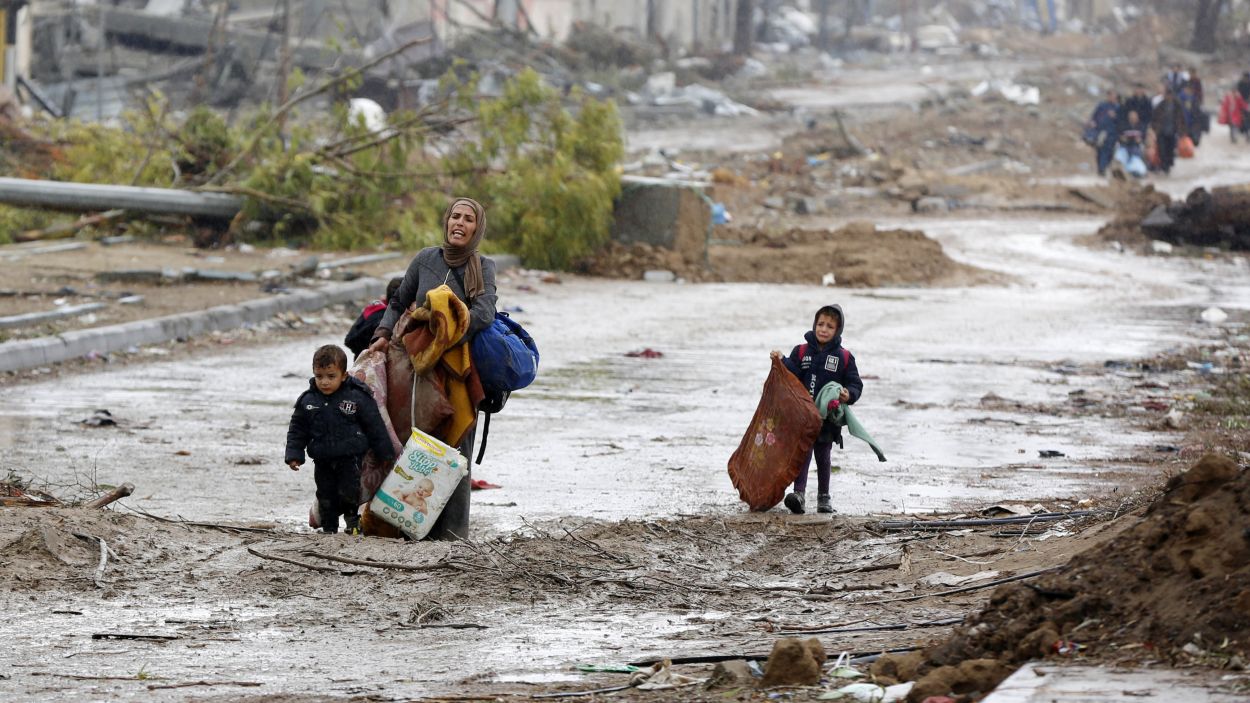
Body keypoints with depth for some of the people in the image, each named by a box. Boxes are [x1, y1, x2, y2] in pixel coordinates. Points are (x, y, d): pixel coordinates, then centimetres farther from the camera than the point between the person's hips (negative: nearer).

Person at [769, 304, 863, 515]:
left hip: (828, 417, 0)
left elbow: (855, 385, 1)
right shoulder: (801, 352, 4)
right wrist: (781, 362, -20)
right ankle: (799, 494, -13)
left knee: (823, 457, 11)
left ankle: (824, 496, 21)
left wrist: (848, 395, -20)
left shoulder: (844, 357, 2)